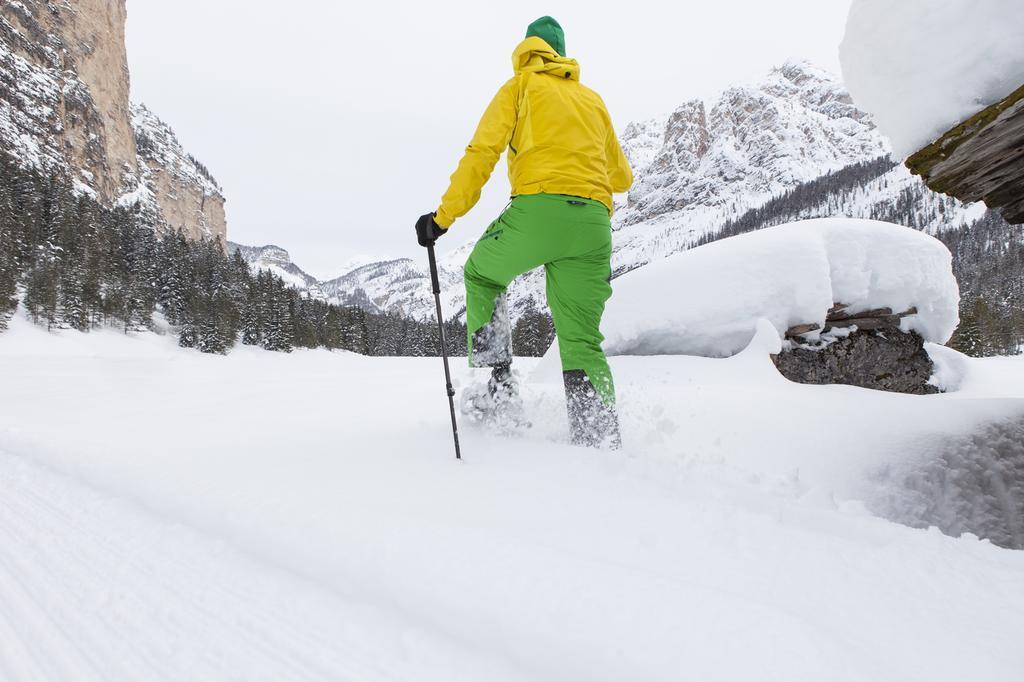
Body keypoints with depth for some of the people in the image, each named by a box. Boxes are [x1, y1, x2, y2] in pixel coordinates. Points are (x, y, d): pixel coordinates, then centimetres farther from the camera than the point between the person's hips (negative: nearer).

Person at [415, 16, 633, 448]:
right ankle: (603, 444, -5)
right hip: (594, 223, 4)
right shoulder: (592, 98, 28)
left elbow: (482, 153, 2)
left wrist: (443, 217, 2)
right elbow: (621, 177, 33)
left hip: (537, 209, -4)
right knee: (583, 344, 5)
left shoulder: (519, 86, 16)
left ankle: (497, 380, 12)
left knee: (480, 273, 24)